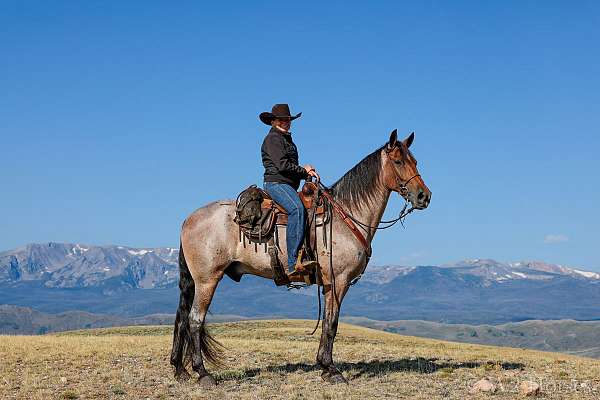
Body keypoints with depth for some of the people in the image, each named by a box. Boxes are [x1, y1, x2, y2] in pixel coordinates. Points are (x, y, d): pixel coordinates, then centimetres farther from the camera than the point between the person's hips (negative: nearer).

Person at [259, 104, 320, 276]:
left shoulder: (287, 139, 25)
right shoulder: (272, 139, -4)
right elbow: (282, 165, -16)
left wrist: (306, 171, 4)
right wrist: (304, 171, -5)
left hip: (289, 185, 10)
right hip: (275, 183, -10)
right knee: (297, 208, -33)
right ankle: (294, 262, -40)